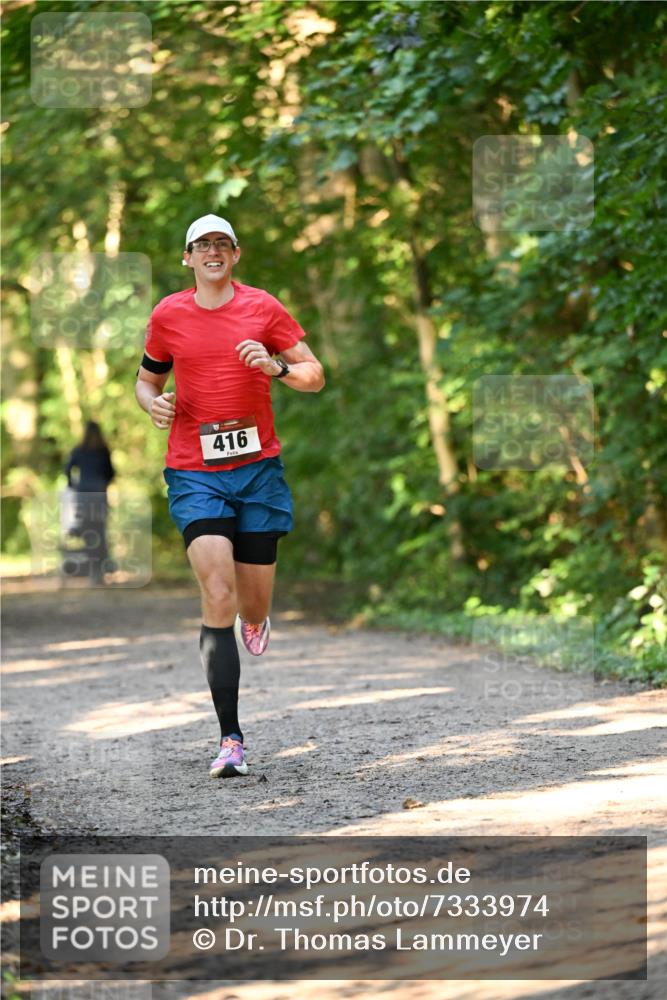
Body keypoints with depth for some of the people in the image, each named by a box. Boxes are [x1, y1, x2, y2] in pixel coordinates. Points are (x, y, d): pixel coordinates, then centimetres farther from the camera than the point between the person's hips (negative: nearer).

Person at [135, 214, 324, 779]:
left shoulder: (263, 308, 4)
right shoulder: (168, 315, 6)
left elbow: (315, 377, 6)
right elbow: (147, 378, 20)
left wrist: (276, 366, -14)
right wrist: (154, 404, -3)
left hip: (258, 466, 1)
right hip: (194, 472, -1)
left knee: (254, 606, 6)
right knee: (218, 599, -16)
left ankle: (254, 620, 48)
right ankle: (231, 739, -15)